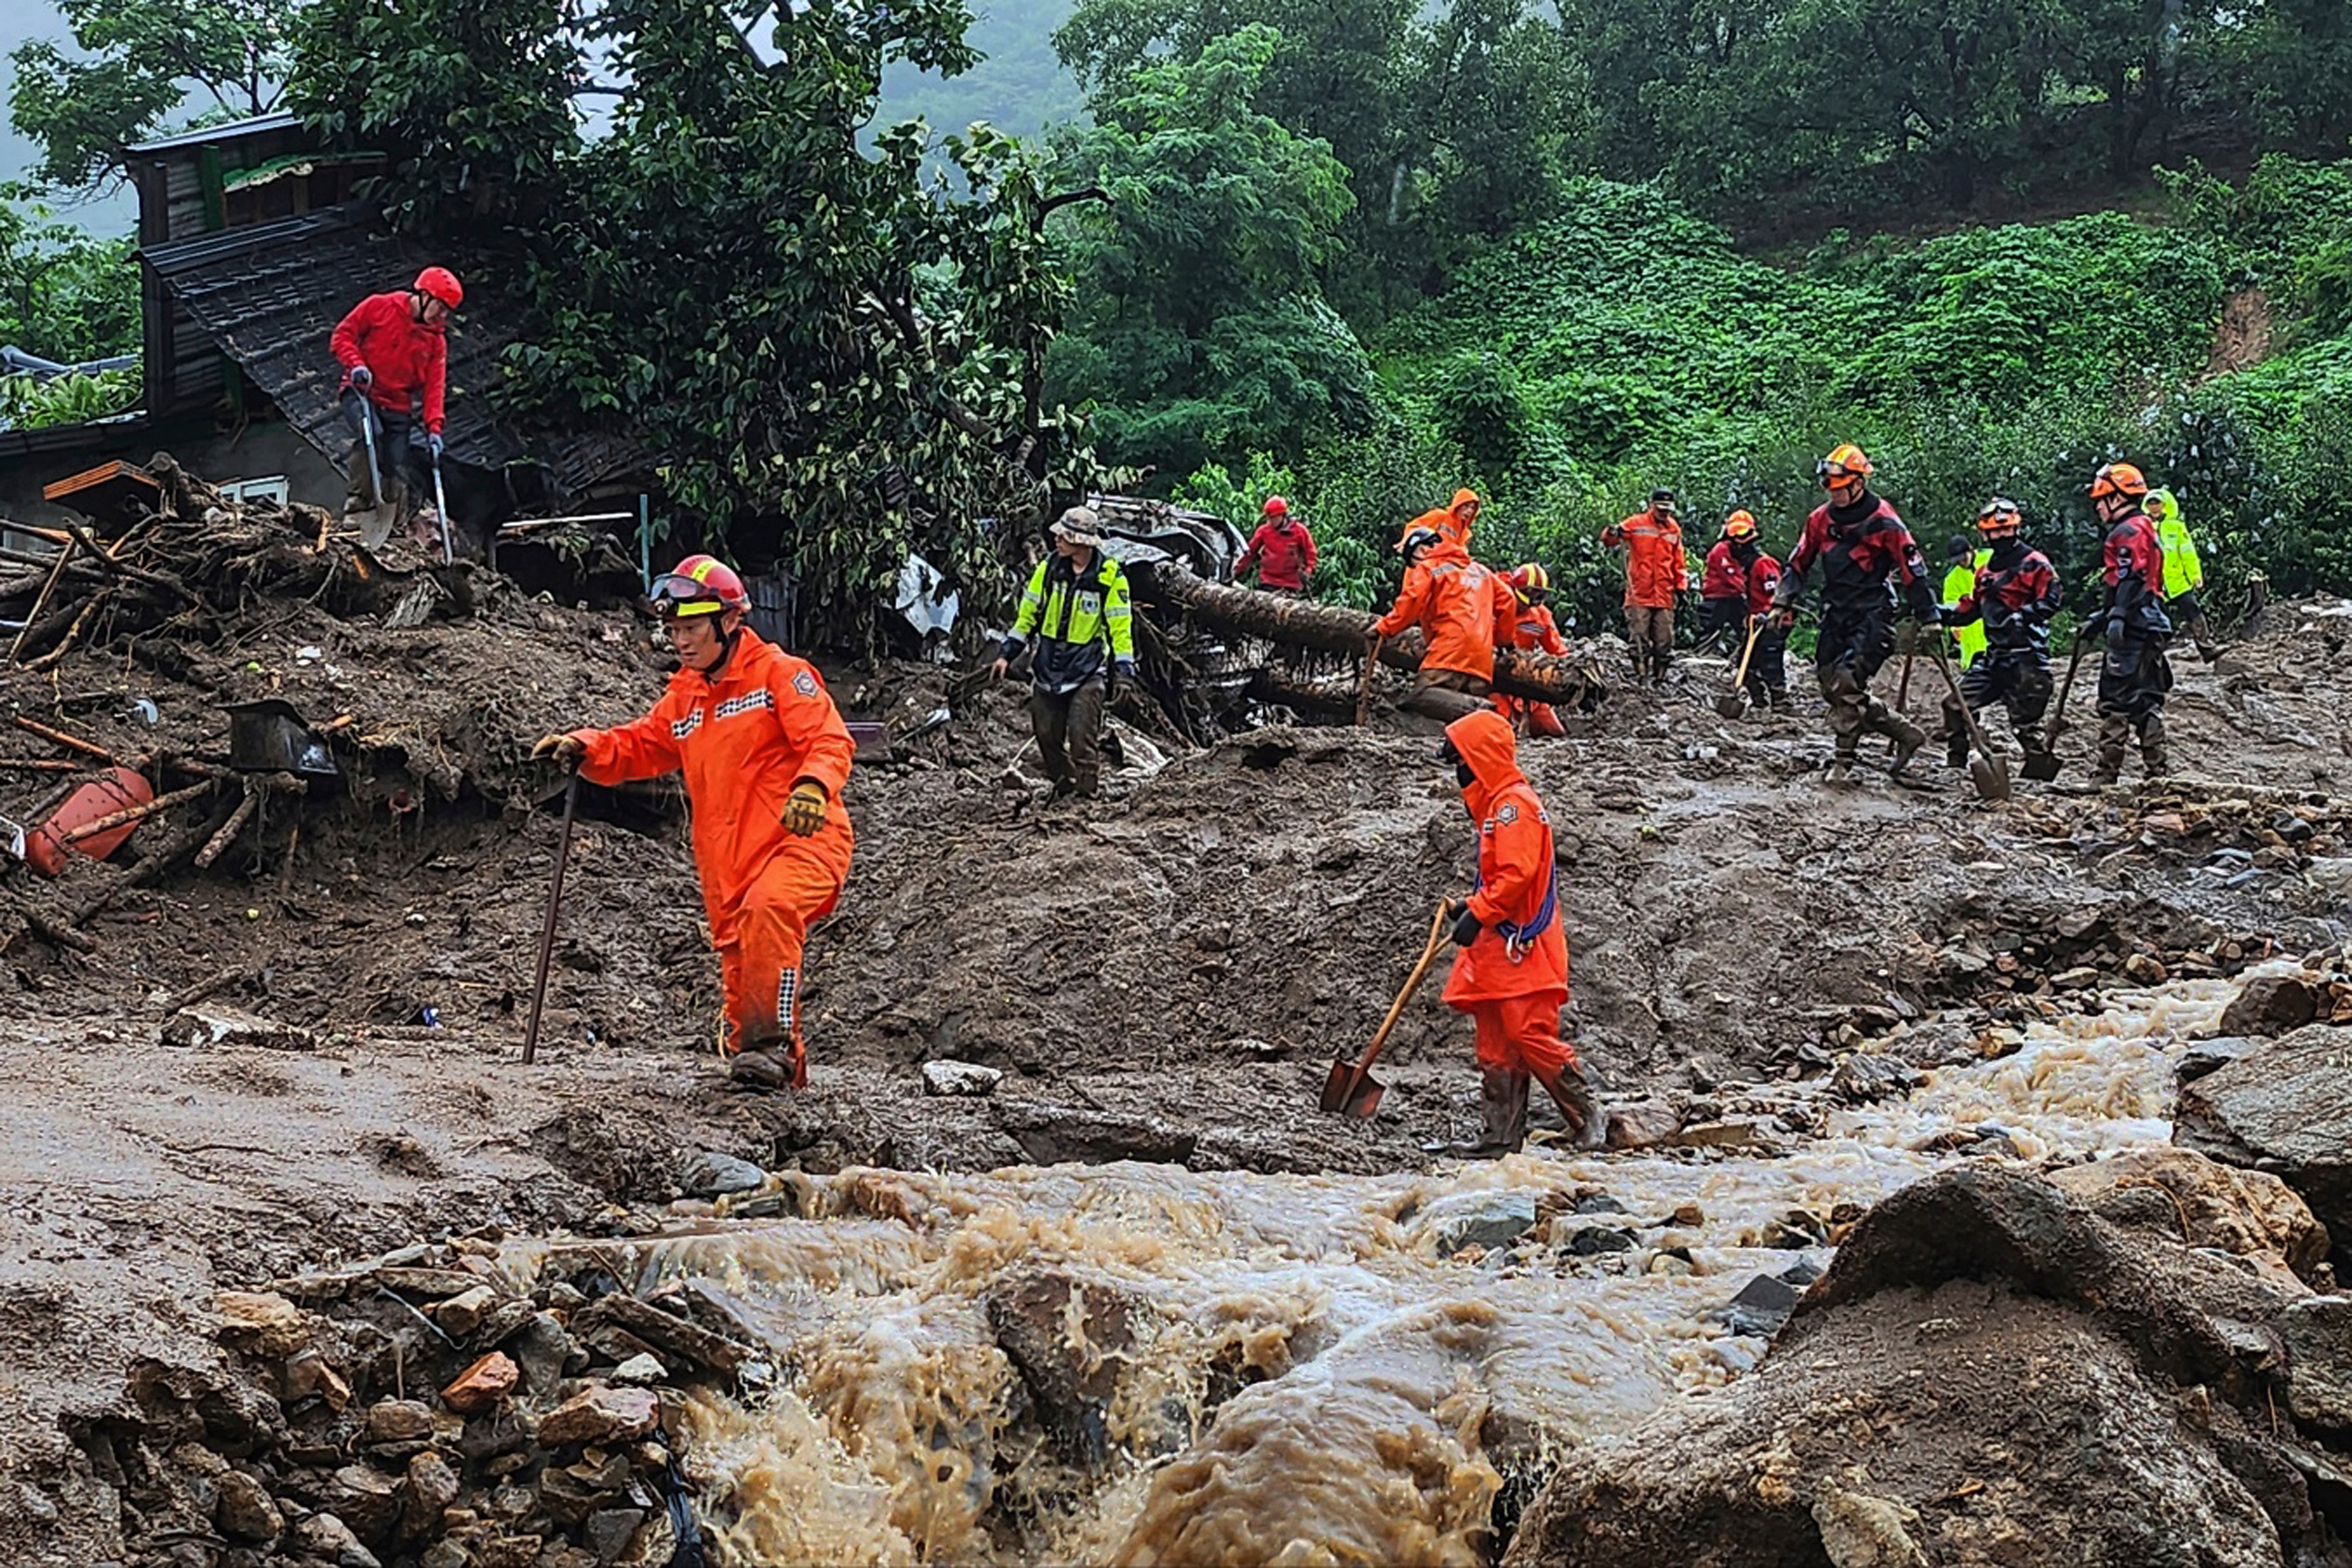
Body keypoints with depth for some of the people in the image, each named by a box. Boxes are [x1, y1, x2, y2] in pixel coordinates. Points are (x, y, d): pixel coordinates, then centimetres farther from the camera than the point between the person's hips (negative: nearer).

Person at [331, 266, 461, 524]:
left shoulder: (436, 340, 8)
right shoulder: (379, 307, -3)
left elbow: (434, 387, 3)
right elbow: (342, 336, -1)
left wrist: (434, 428, -10)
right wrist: (356, 365, -19)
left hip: (399, 409, 5)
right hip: (361, 393, -5)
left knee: (398, 478, -3)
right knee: (370, 432, -35)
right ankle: (360, 495, -32)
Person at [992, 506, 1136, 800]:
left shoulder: (1110, 577, -9)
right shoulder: (1050, 567, 1)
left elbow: (1121, 627, -5)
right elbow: (1029, 612, 10)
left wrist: (1125, 672, -11)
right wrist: (1008, 654, 9)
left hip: (1087, 671, -4)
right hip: (1049, 666, 4)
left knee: (1083, 739, -9)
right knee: (1047, 735, 7)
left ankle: (1088, 795, 0)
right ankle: (1063, 785, 24)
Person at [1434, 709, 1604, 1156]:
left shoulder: (1514, 804, -12)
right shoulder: (1495, 805, 20)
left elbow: (1516, 874, -21)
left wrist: (1479, 913, -19)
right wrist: (1472, 904, 15)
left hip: (1521, 949, -11)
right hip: (1497, 949, 11)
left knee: (1531, 1036, -12)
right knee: (1497, 1047, 8)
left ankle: (1588, 1119, -4)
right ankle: (1501, 1134, 10)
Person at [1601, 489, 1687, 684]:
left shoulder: (1674, 529, 12)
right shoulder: (1636, 524, 1)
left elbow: (1678, 561, 18)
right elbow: (1609, 541, 0)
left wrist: (1682, 585, 12)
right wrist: (1613, 533, -22)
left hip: (1665, 596, 3)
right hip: (1640, 594, -3)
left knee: (1664, 640, 5)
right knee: (1639, 638, -6)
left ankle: (1660, 677, 12)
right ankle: (1641, 675, -2)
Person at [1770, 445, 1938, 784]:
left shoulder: (1883, 522, -9)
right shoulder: (1821, 519, 7)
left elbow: (1912, 570, -7)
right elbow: (1799, 563, 16)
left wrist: (1929, 617, -7)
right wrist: (1783, 603, 8)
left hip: (1872, 615, -7)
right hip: (1836, 614, 7)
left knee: (1847, 683, -18)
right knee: (1831, 685, 1)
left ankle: (1845, 760, -5)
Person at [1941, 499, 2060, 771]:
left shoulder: (2034, 563, -5)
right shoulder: (1984, 572, 19)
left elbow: (2053, 598, -17)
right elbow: (1970, 609, 23)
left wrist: (2023, 616, -28)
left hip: (2026, 657, -8)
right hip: (1995, 655, 8)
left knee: (2025, 722, -6)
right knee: (1955, 704, 4)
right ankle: (1955, 764, 14)